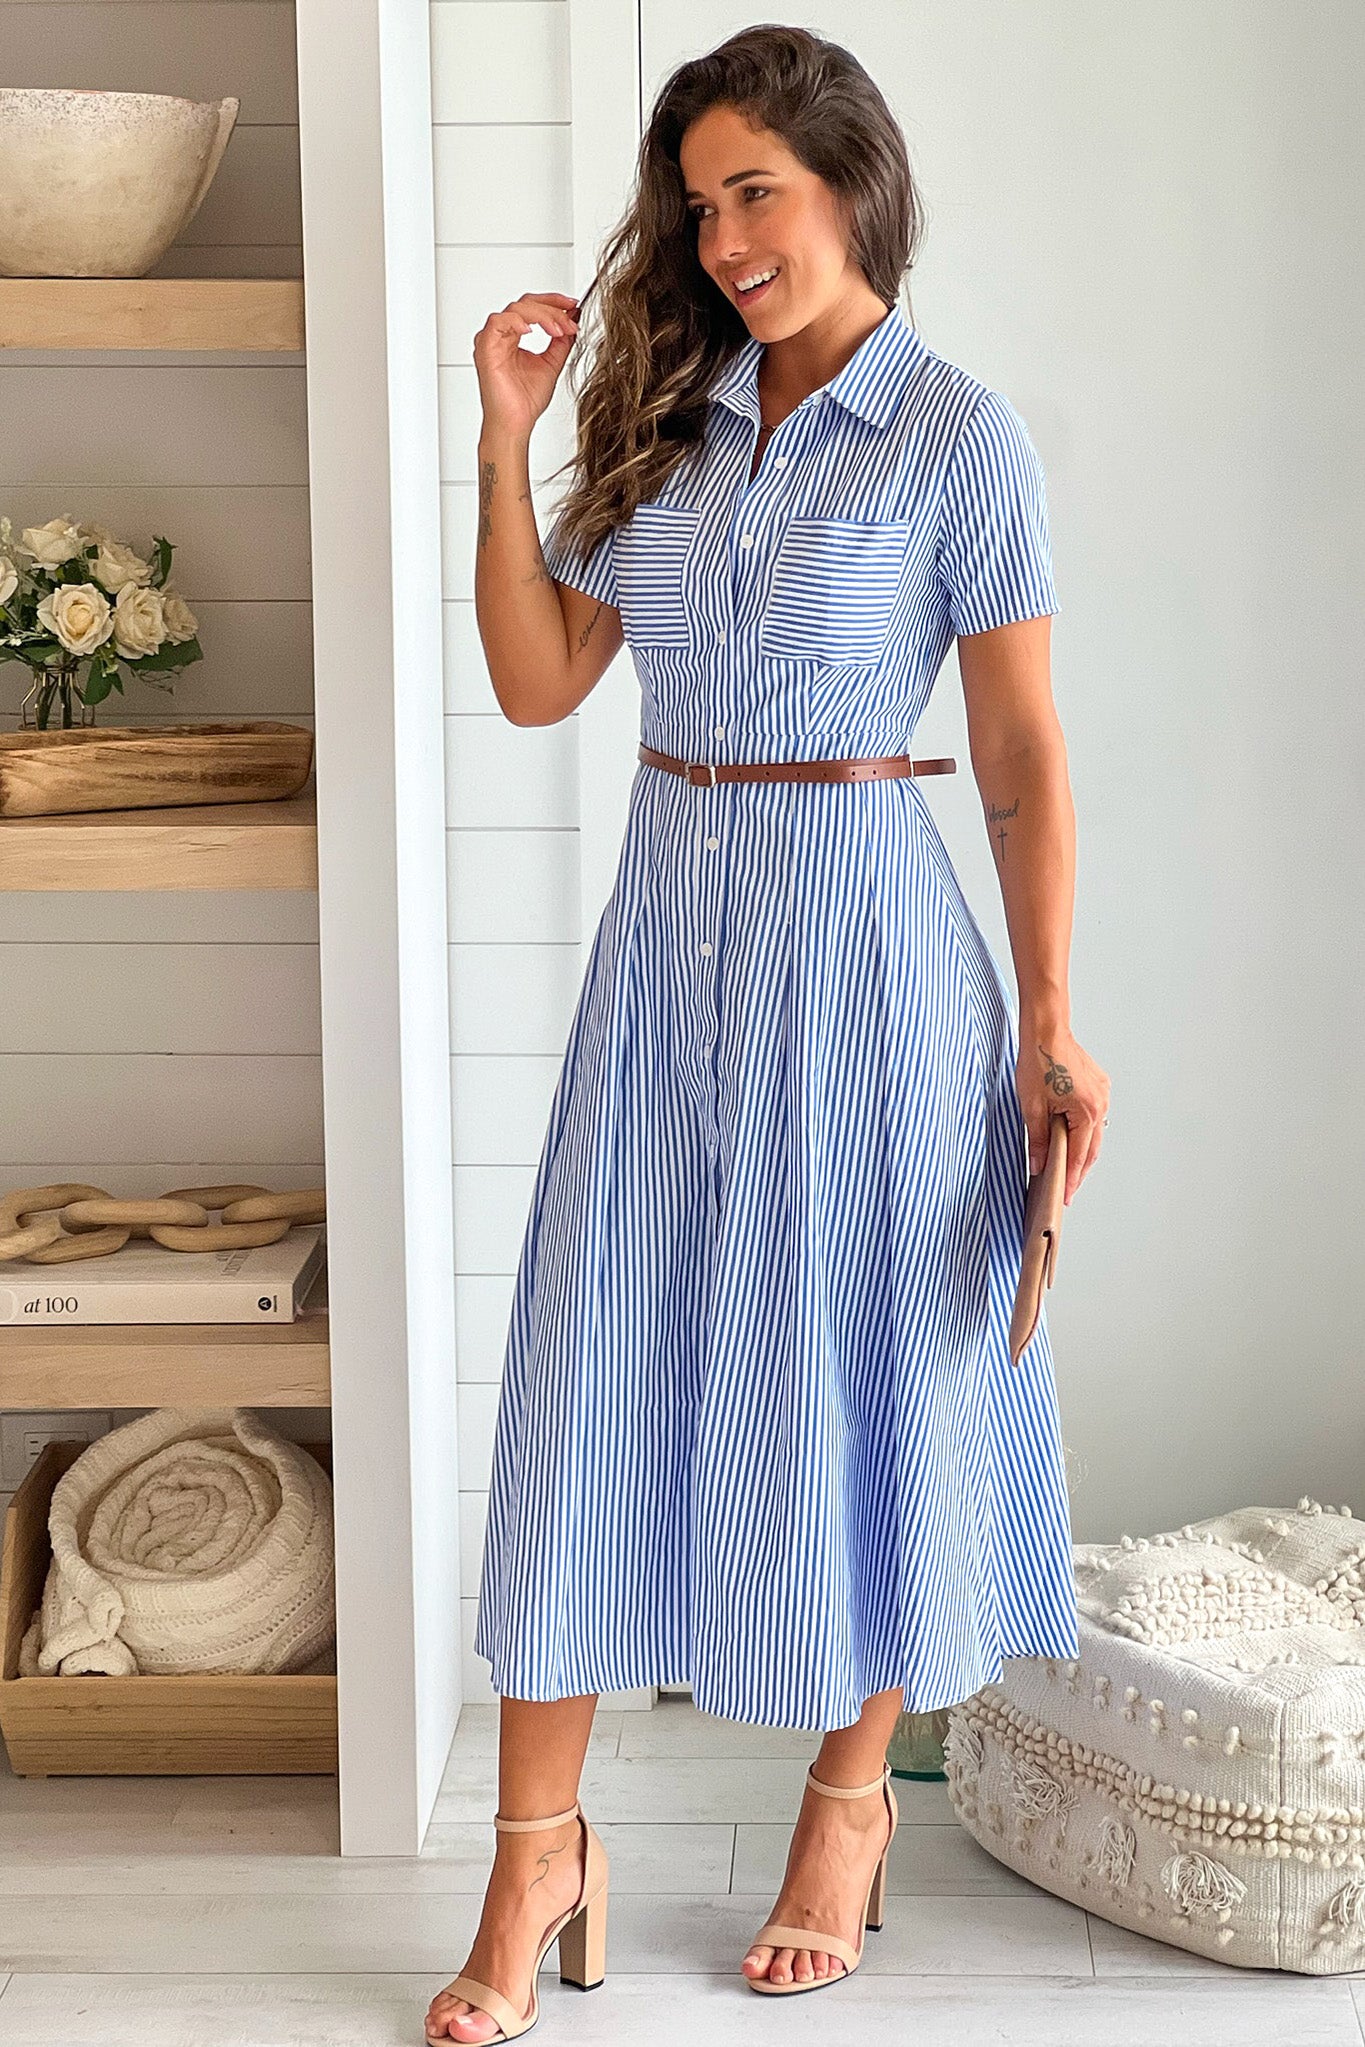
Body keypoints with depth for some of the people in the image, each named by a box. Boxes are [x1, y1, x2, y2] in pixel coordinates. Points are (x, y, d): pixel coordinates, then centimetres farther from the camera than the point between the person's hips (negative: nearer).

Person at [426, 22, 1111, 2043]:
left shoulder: (958, 438, -6)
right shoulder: (665, 416, 7)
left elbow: (1025, 764, -6)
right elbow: (537, 681, 5)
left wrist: (1049, 1025, -9)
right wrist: (506, 444, -3)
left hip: (855, 931, -4)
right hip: (670, 925, 5)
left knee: (864, 1371, 8)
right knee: (594, 1363, 3)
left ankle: (851, 1795, 29)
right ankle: (538, 1851, 13)